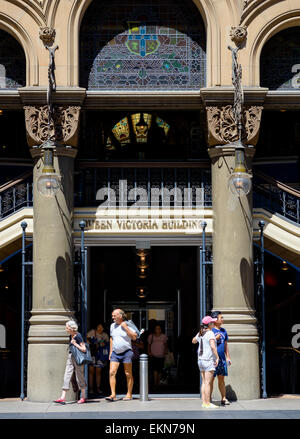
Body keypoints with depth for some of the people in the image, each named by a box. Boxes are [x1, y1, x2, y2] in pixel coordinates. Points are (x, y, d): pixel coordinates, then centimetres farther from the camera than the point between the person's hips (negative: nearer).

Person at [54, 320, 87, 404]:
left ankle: (83, 397, 17)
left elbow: (84, 349, -17)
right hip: (70, 357, 8)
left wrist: (75, 344, -16)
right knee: (67, 376, -1)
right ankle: (63, 398, -4)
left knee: (79, 377, 3)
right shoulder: (71, 336, 9)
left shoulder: (78, 336, -15)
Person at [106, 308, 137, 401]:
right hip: (115, 353, 5)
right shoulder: (112, 326, 11)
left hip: (126, 352, -5)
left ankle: (129, 394, 11)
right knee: (112, 372, -9)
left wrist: (125, 327, -19)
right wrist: (110, 352, 17)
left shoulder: (127, 325, -6)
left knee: (128, 374, 1)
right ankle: (113, 395, -10)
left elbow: (134, 337, -16)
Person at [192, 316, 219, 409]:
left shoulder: (200, 334, 9)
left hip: (201, 359, 8)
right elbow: (213, 346, -26)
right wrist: (217, 357, -20)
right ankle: (207, 403, -3)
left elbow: (193, 341, 29)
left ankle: (204, 402, 14)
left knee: (204, 382, 12)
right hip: (209, 360, -8)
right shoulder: (210, 333, -14)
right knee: (208, 383, -5)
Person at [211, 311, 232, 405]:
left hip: (222, 358, 6)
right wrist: (215, 338, -17)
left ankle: (223, 398, 12)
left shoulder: (223, 331, 15)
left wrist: (228, 357, 16)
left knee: (222, 379, 9)